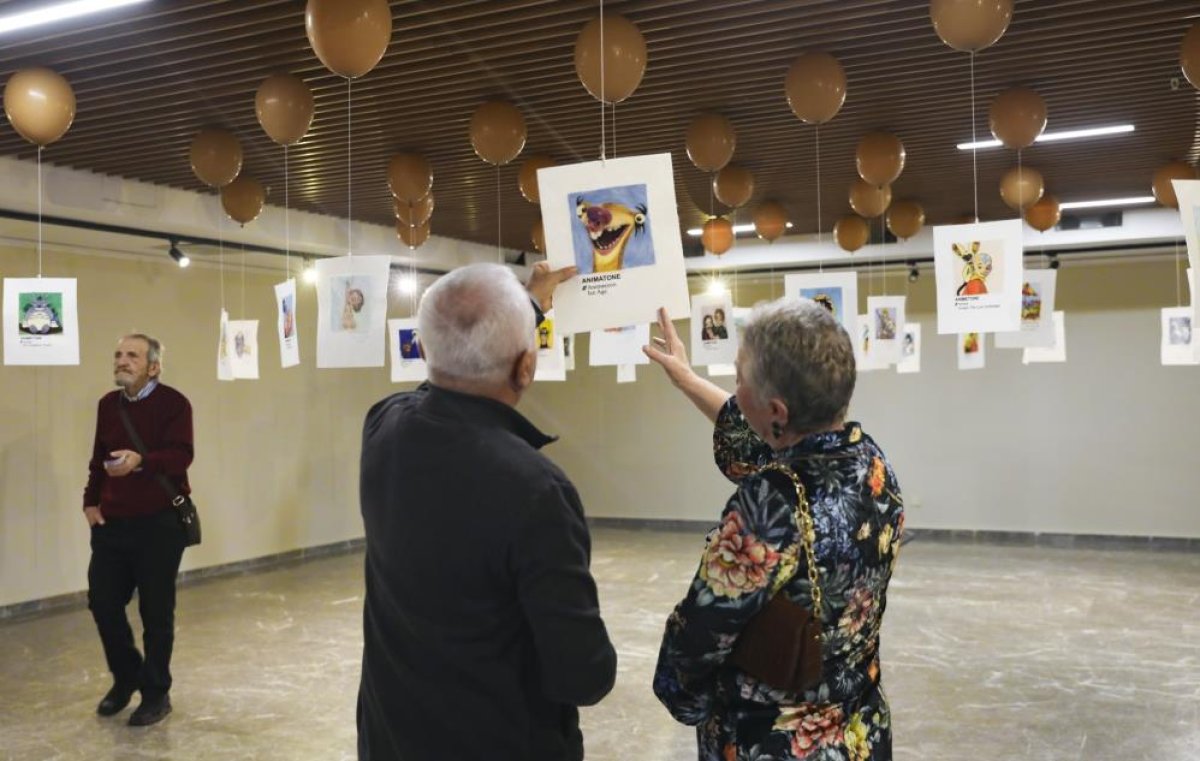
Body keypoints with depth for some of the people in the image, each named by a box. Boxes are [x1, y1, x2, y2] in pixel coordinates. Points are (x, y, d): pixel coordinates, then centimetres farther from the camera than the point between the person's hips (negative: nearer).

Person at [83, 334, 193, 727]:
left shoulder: (173, 403, -9)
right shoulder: (108, 404, 11)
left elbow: (181, 456, -21)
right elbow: (98, 458, 19)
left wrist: (140, 461, -37)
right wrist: (91, 501, 8)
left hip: (159, 523, -6)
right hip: (112, 521, 6)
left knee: (156, 611, 3)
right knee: (102, 600, 6)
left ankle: (156, 693, 18)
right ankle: (126, 676, 30)